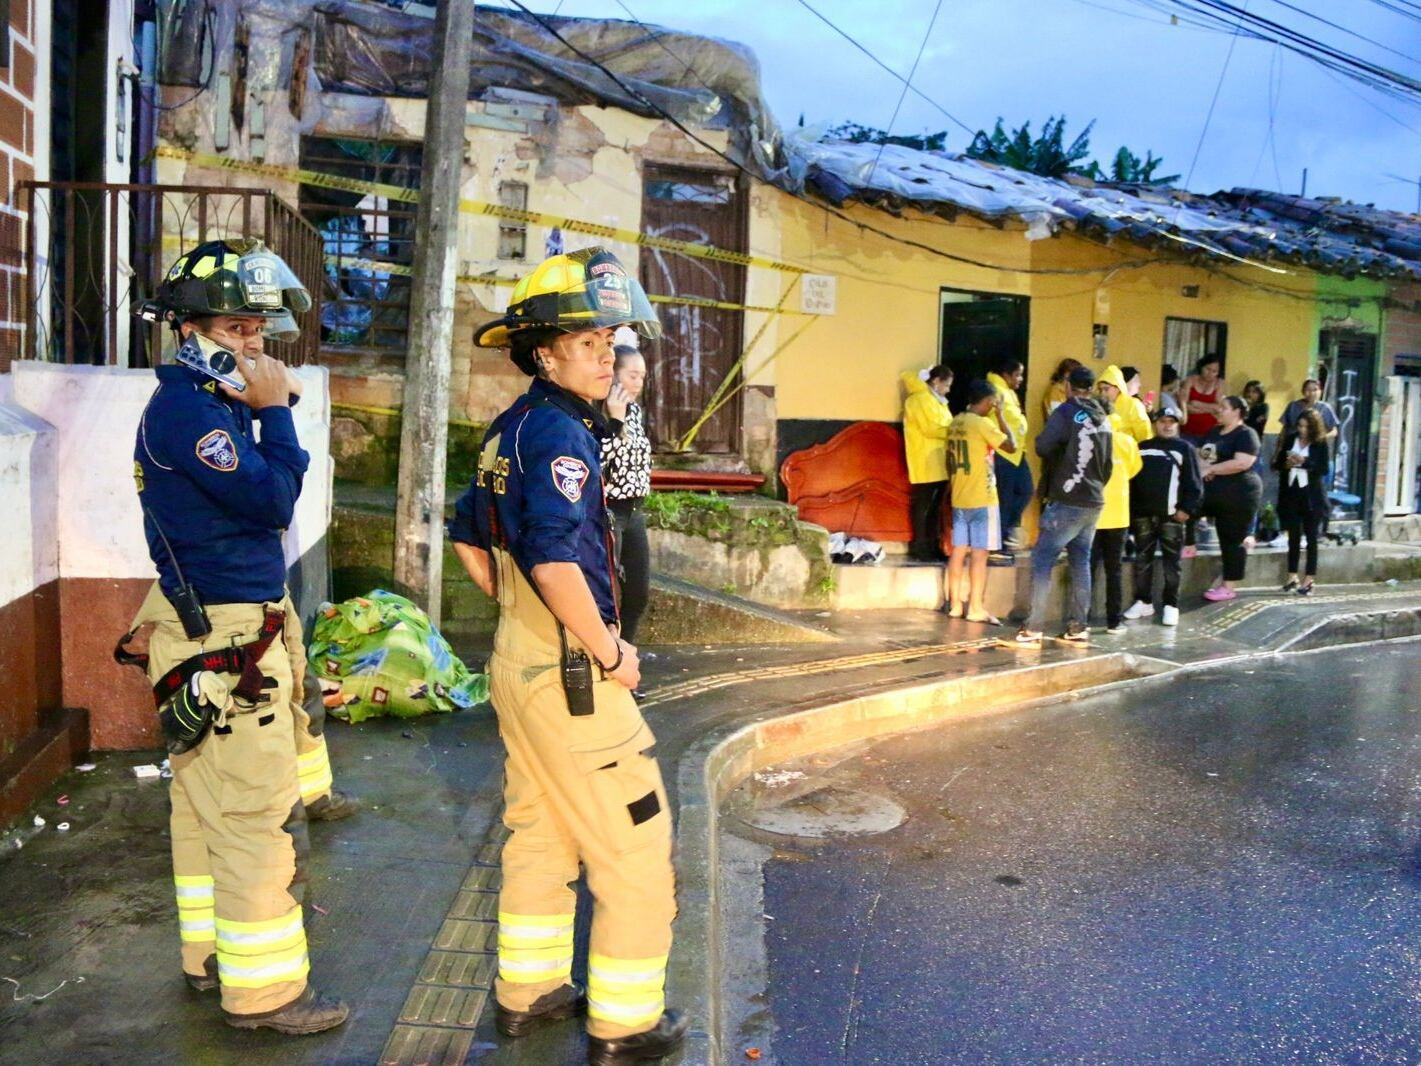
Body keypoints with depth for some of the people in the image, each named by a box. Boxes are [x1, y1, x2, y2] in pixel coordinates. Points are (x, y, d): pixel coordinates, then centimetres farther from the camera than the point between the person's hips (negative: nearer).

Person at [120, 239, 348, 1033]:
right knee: (261, 817, -4)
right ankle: (265, 991, 7)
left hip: (235, 629, 11)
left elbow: (259, 502, 13)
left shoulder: (210, 404, 13)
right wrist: (275, 412, -12)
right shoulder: (186, 410, -17)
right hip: (224, 645, -11)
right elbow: (273, 501, -18)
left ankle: (213, 956, 33)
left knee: (209, 808, 19)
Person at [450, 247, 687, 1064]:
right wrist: (610, 653, -19)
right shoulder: (558, 433, -20)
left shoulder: (510, 431, 10)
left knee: (540, 834, 22)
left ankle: (529, 991, 36)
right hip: (571, 672, -10)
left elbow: (469, 542, 19)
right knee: (636, 850, 4)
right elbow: (557, 562, -30)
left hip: (519, 654, 10)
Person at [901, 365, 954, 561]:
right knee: (924, 505, -5)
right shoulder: (920, 399, -9)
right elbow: (931, 428, -17)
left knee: (936, 506, 11)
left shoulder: (937, 401, 22)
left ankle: (933, 547, 16)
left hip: (939, 463, 9)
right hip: (926, 463, -9)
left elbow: (943, 427, 17)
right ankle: (919, 548, 1)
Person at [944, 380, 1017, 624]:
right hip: (982, 499, -7)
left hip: (959, 499, 7)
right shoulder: (982, 423, -14)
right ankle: (976, 608, -3)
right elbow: (1011, 445, -13)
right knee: (979, 554, -3)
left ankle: (955, 604, 13)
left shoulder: (955, 423, 9)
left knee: (958, 552, 9)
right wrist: (1001, 415, -4)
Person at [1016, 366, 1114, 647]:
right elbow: (1107, 464, 19)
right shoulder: (1103, 419, 13)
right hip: (1094, 502, 7)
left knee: (1042, 560, -6)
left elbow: (1042, 447, -20)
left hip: (1067, 501, -7)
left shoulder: (1067, 412, -9)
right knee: (1081, 563, 13)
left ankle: (1033, 630, -10)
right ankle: (1077, 628, 14)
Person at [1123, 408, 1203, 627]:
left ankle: (1170, 605, 7)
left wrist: (1187, 508, -11)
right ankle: (1143, 602, 17)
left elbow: (1194, 483, -1)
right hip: (1142, 514, 3)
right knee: (1142, 561, 7)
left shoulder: (1185, 448, 4)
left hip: (1171, 516, -3)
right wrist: (1129, 508, 6)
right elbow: (1130, 479, 13)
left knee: (1171, 563, 1)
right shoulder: (1142, 447, 14)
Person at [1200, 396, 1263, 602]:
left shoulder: (1246, 435, -11)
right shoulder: (1214, 432, 16)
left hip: (1239, 495, -8)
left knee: (1232, 540, -1)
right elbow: (1201, 455, 24)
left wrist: (1211, 469, -18)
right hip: (1214, 493, 8)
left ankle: (1228, 586, 5)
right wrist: (1200, 463, -1)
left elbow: (1242, 463, -24)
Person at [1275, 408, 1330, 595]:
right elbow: (1278, 462, 8)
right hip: (1291, 493, 3)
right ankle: (1292, 577, 14)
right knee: (1293, 536, 7)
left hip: (1311, 495, -3)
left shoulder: (1321, 443, -5)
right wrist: (1286, 463, -13)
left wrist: (1305, 462, -21)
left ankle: (1309, 580, 8)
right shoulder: (1290, 439, 5)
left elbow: (1324, 469, -10)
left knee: (1311, 537, 4)